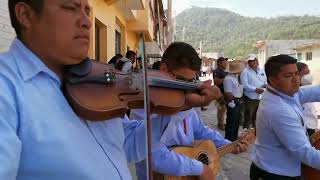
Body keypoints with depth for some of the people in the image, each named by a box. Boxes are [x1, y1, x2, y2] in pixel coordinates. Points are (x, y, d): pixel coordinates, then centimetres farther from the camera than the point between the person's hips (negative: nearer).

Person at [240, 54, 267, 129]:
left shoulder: (262, 71, 12)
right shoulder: (245, 71, -6)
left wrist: (266, 85, -6)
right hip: (250, 98, -5)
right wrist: (255, 89, -24)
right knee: (248, 118, -1)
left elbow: (265, 82, 18)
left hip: (260, 98, 5)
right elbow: (244, 84, -17)